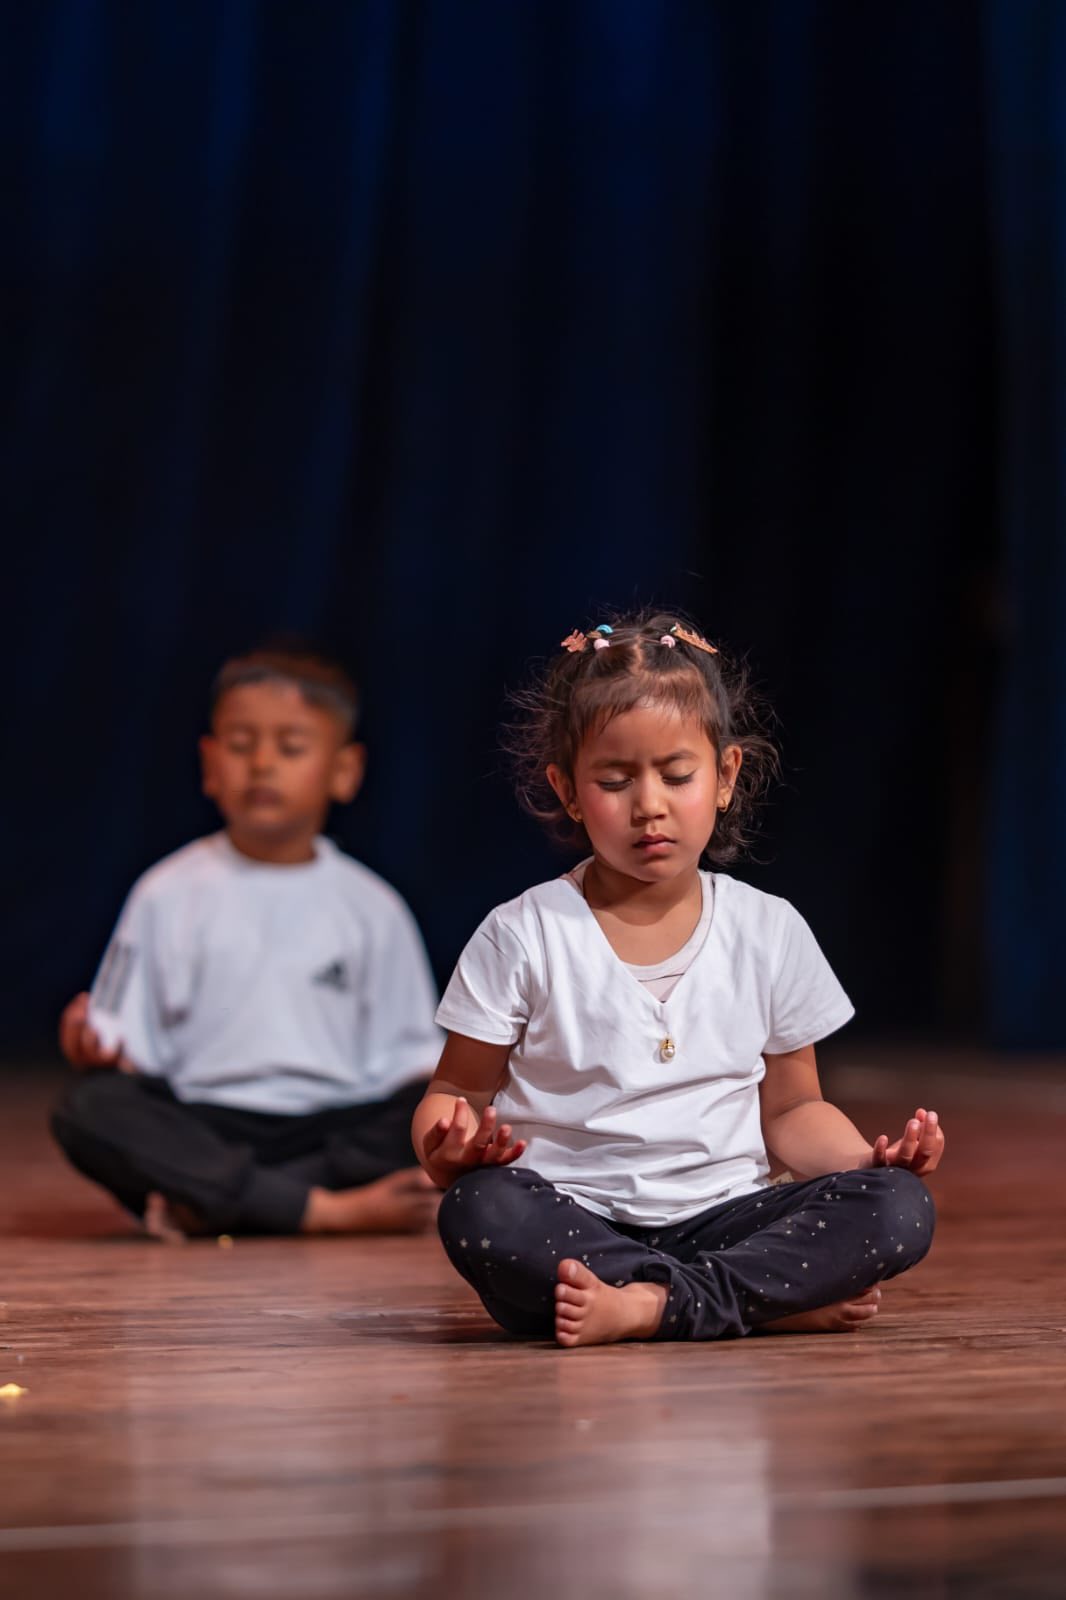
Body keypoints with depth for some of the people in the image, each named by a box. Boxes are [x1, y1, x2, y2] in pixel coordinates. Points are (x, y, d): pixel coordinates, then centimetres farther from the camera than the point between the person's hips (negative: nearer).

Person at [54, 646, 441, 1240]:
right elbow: (129, 1050, 6)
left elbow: (408, 1053, 9)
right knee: (89, 1109, -30)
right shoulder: (169, 896, 8)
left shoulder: (372, 908, 11)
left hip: (336, 1131, 1)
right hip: (202, 1132, -1)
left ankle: (205, 1206, -29)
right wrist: (96, 1048, -17)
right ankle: (331, 1209, -35)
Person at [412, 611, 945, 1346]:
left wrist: (866, 1158, -4)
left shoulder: (770, 933, 9)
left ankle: (649, 1306, -31)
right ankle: (780, 1299, -31)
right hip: (573, 1222, -2)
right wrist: (450, 1140, -20)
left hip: (721, 1217, 2)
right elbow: (458, 1090, 5)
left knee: (900, 1208, -22)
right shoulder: (524, 935, 1)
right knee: (479, 1212, -36)